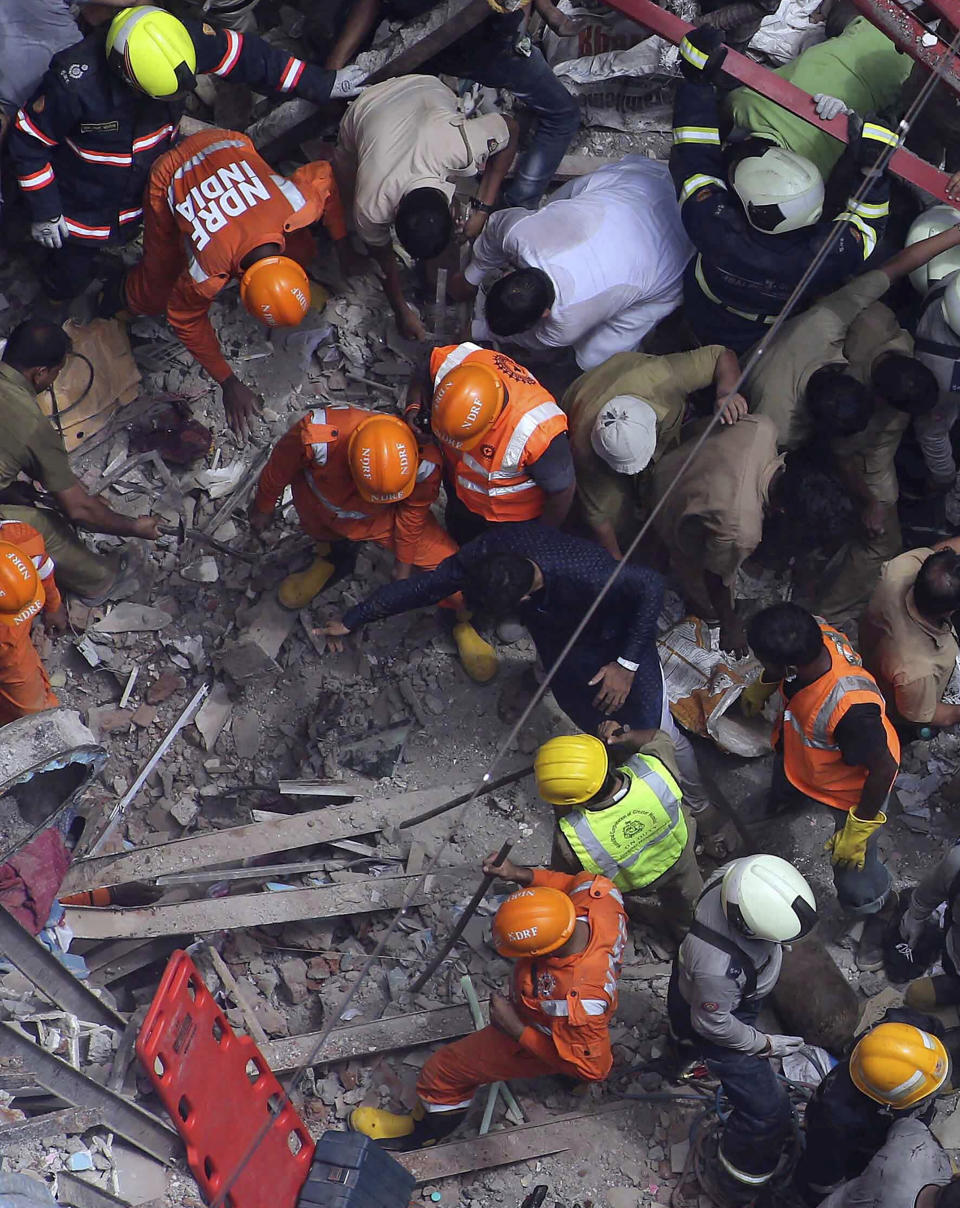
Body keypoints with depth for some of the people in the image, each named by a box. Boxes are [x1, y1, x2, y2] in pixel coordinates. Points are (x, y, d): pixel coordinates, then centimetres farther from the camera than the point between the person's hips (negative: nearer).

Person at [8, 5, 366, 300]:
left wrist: (323, 84, -9)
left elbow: (244, 55, -15)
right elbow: (28, 141, -24)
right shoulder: (75, 83, -41)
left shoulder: (175, 40, -30)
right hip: (83, 205, -4)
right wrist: (44, 214, -16)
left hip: (146, 190, 4)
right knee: (71, 275, 15)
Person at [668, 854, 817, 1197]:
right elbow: (713, 1024, -28)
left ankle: (683, 1034, 77)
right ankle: (740, 1182, 31)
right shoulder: (718, 968, -49)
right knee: (767, 1110, 5)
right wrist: (764, 1044, -13)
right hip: (717, 1016, -7)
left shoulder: (738, 875, -33)